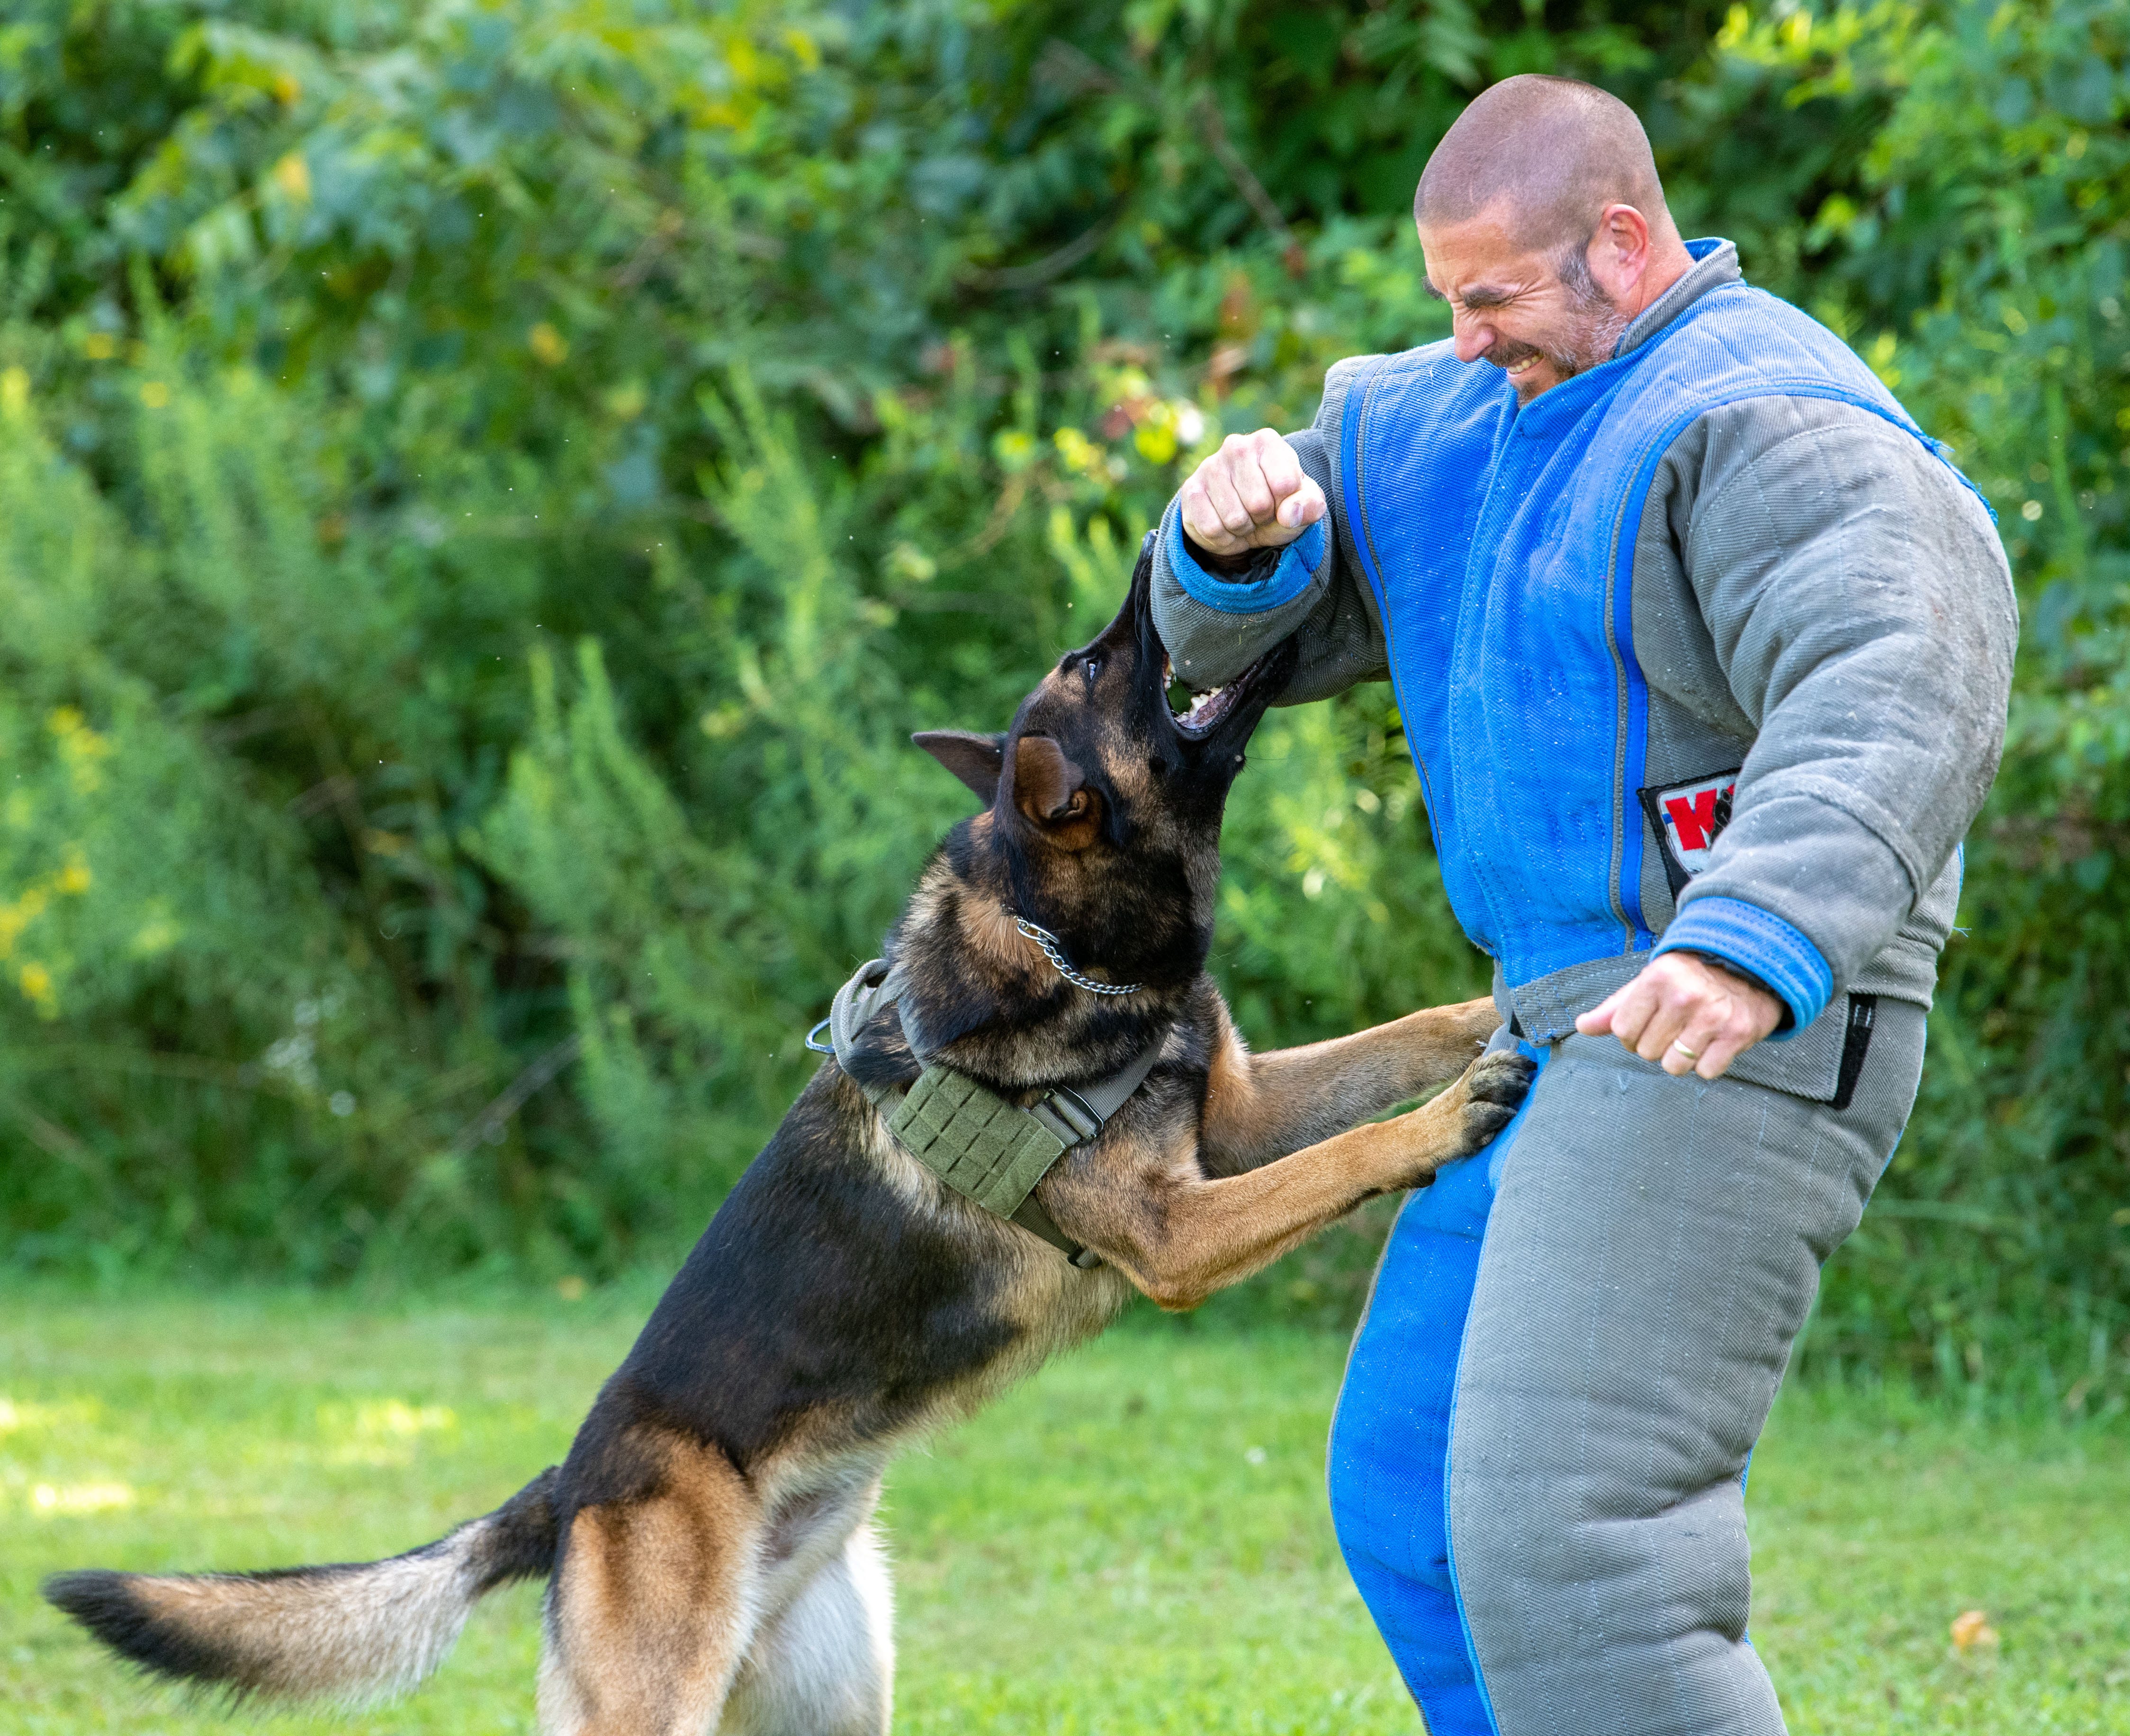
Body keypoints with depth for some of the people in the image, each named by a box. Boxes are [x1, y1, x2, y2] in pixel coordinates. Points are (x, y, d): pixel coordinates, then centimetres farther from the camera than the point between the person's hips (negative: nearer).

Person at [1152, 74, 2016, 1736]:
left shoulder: (1762, 422, -16)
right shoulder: (1482, 412, 14)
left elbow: (1899, 697, -33)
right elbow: (1257, 630, 15)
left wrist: (1755, 943, -49)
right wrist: (1237, 525, -10)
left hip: (1731, 1044, -11)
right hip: (1576, 1038, 11)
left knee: (1561, 1547, -20)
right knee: (1410, 1494, 18)